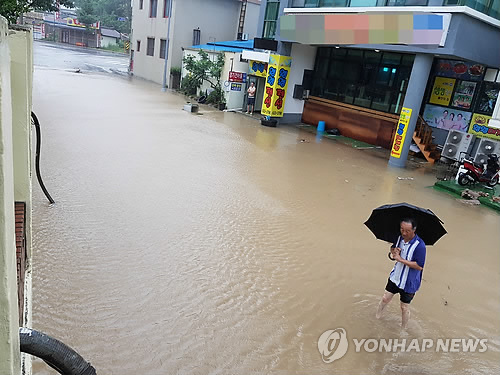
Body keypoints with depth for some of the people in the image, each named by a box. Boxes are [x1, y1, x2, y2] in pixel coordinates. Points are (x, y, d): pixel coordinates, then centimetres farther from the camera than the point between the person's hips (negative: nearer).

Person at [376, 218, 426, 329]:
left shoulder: (419, 245, -26)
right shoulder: (400, 238, -5)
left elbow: (419, 266, -27)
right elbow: (392, 248, 14)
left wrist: (400, 259, -28)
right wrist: (393, 250, -11)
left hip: (409, 282, -5)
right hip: (395, 277, 5)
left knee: (404, 307, 11)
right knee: (385, 298, 14)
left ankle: (403, 329, 34)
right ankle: (376, 318, 37)